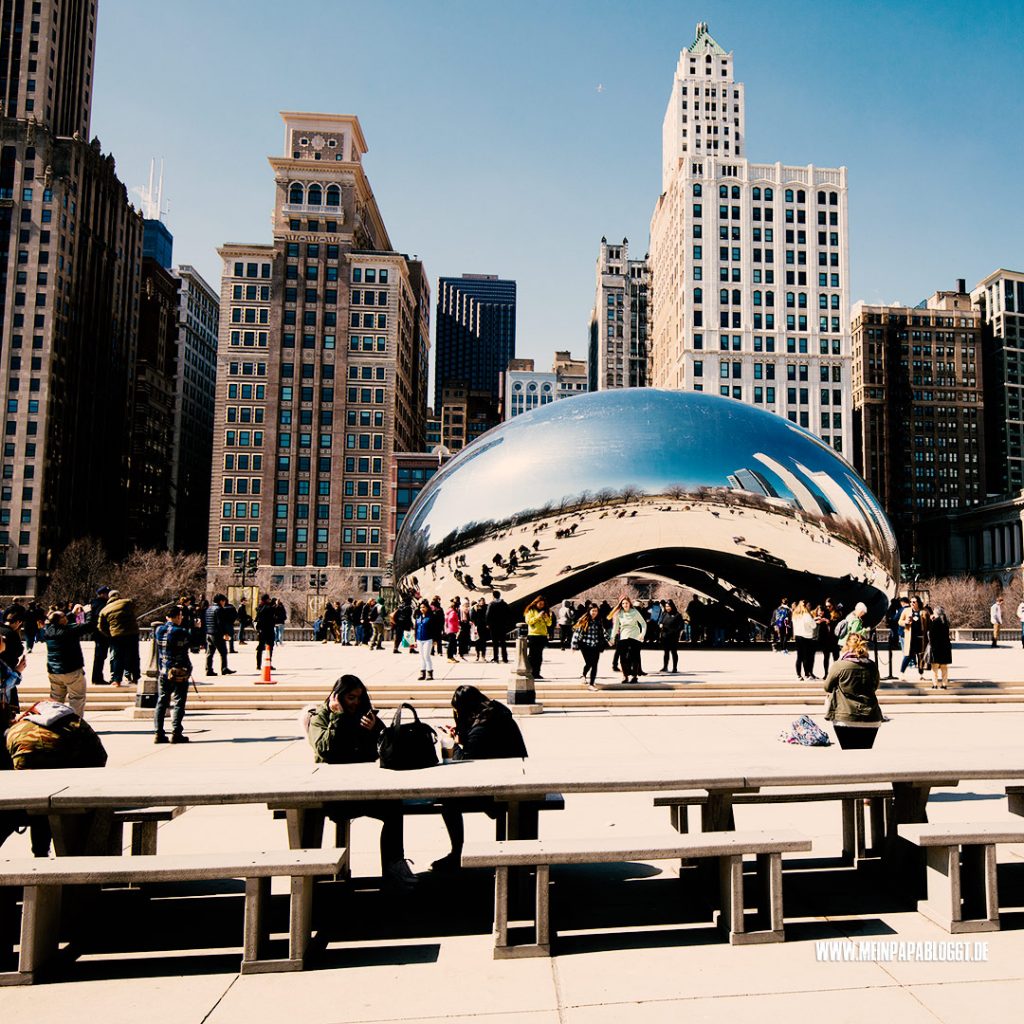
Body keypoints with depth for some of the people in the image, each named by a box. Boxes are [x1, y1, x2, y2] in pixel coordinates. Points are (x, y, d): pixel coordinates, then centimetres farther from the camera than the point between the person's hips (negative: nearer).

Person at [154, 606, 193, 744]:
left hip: (163, 672, 5)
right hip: (180, 673, -5)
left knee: (161, 702, 11)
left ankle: (158, 733, 11)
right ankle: (176, 734, -1)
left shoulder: (158, 630, 1)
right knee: (179, 703, 1)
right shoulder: (181, 632, -15)